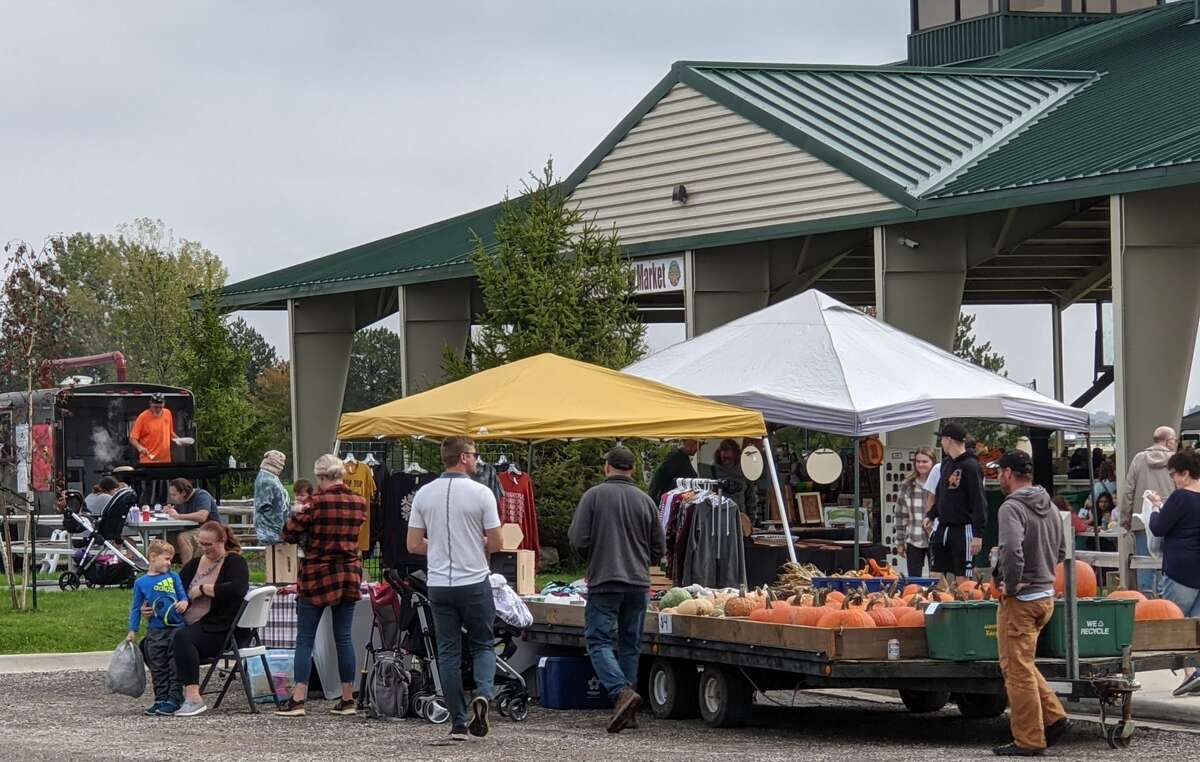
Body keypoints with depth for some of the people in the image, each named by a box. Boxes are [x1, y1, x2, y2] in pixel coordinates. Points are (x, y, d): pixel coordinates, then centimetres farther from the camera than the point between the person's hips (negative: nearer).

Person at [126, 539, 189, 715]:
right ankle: (161, 699, 13)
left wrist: (184, 603, -15)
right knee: (158, 668, 7)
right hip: (155, 632, 1)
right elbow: (135, 608, 9)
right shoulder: (141, 583, 4)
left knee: (176, 666, -2)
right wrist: (132, 631, 8)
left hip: (176, 628, -1)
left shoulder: (173, 577, 4)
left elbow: (183, 595, 9)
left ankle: (174, 699, 0)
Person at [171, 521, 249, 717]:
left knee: (182, 637, -36)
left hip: (225, 628, -7)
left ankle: (194, 698, -43)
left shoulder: (235, 562, -1)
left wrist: (202, 589, -13)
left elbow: (237, 589, -21)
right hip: (192, 626, 8)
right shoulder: (195, 564, 20)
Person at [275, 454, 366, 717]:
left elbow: (289, 533, -9)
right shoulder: (359, 503, 3)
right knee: (343, 637, 10)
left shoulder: (319, 502, -13)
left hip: (317, 576, -5)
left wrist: (299, 516, 9)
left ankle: (298, 700, -6)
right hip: (349, 575, 5)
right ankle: (347, 700, 10)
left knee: (305, 639, 0)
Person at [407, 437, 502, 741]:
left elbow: (414, 545, 1)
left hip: (439, 585, 2)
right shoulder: (481, 493, -8)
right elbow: (495, 543, -6)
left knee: (448, 653, 7)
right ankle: (483, 693, -14)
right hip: (474, 582, -2)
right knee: (483, 645, 13)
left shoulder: (424, 494, 1)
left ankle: (458, 723, 7)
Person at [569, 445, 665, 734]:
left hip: (604, 582, -4)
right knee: (630, 645, 11)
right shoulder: (645, 501, 7)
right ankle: (627, 710, 13)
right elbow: (659, 548, 12)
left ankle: (622, 692, -23)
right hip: (638, 585, 4)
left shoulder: (594, 495, -5)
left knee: (599, 642, -2)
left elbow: (578, 539, -9)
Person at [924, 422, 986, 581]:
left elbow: (979, 502, -16)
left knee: (962, 579, -3)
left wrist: (978, 534, -19)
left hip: (963, 530, -8)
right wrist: (931, 515, 14)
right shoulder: (946, 463, 12)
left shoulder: (970, 466, -14)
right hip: (942, 529, 8)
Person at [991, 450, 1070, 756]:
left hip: (1021, 598, -9)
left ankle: (1029, 741, 1)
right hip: (1047, 594, 9)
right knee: (1023, 665, 21)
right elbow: (1060, 552, 20)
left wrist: (1011, 584, -18)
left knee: (1018, 670, -1)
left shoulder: (1012, 507, -16)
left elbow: (1012, 549, -31)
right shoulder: (1050, 507, 12)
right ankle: (1054, 717, 14)